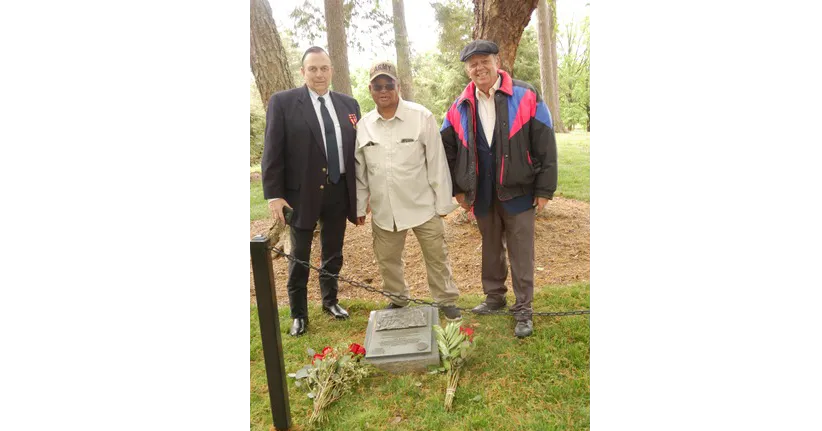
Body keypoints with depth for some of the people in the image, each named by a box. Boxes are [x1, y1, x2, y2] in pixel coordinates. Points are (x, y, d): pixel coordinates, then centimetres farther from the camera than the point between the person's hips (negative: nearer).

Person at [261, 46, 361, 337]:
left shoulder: (348, 104, 7)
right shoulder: (282, 102, -5)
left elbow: (358, 149, 9)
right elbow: (272, 151, -7)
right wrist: (273, 194, -11)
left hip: (339, 191, 3)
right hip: (301, 193, -3)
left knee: (333, 253, 16)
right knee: (300, 257, 9)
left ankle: (330, 300, 37)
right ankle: (299, 313, 26)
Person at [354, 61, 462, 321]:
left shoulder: (421, 116, -8)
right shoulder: (363, 125, 2)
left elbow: (436, 162, -6)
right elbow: (359, 170, 8)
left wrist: (443, 202, -5)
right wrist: (359, 206, 9)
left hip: (422, 205, -3)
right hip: (383, 209, 3)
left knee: (436, 256, 9)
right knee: (387, 259, 15)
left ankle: (446, 300, 29)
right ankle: (397, 300, 37)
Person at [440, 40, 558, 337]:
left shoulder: (526, 97, -7)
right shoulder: (460, 108, 3)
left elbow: (545, 146, -7)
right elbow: (447, 150, 12)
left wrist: (545, 189, -8)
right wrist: (457, 188, 10)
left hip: (518, 191, -3)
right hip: (481, 195, 3)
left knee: (521, 252, 4)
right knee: (491, 248, 17)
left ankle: (523, 309, 17)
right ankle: (495, 296, 34)